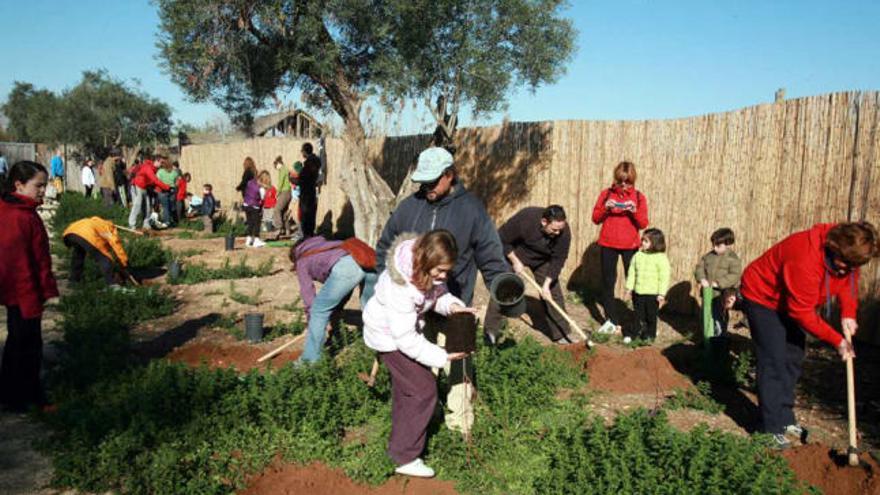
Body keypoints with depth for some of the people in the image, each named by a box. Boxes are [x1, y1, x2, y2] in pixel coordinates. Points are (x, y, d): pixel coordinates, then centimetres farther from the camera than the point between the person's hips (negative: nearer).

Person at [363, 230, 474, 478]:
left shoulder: (427, 269, -18)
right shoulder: (400, 287, -40)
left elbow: (436, 293, -2)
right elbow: (405, 338, -35)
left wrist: (452, 305, -24)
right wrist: (442, 357, -32)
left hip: (406, 330, 9)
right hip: (390, 337, -9)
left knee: (404, 388, 21)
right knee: (423, 390, -7)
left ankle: (399, 443, 40)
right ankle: (405, 457, 5)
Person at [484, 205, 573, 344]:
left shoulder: (564, 232, -27)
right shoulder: (525, 219, -37)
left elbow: (558, 260, -18)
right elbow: (502, 239, -24)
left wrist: (547, 284, -23)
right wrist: (515, 261, -22)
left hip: (542, 260, 3)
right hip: (514, 254, -3)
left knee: (553, 291, -2)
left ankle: (560, 335, 7)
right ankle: (490, 332, 4)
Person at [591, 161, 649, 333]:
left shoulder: (638, 197, 2)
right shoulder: (606, 194, 3)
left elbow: (643, 224, -3)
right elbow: (595, 218, 1)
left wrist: (634, 211, -21)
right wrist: (605, 208, -17)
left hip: (630, 245, -1)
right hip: (608, 244, 1)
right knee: (608, 281, 6)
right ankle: (611, 319, 15)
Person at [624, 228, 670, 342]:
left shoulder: (661, 258, -11)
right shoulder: (638, 255, 4)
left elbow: (664, 277, -11)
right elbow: (632, 272, 9)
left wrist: (662, 294, -12)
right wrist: (629, 287, 6)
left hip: (653, 293, -4)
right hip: (638, 292, 4)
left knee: (651, 315, 8)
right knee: (639, 314, 12)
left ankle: (650, 334, 23)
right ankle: (638, 331, 25)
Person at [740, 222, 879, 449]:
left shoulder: (846, 253, -15)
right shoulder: (806, 259, -39)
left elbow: (848, 281, 4)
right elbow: (802, 312, -31)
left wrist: (848, 314, -13)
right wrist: (836, 341, -24)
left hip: (788, 300, 9)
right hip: (761, 297, -9)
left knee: (793, 358, 11)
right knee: (774, 362, -11)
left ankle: (785, 419, 24)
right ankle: (772, 429, -3)